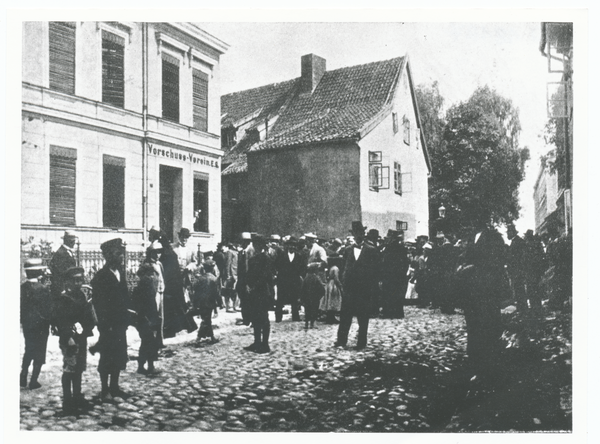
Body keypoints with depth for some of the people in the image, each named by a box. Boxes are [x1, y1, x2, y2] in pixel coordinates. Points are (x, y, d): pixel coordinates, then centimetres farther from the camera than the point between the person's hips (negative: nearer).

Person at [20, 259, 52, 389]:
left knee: (28, 351, 21)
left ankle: (23, 377, 24)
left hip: (27, 325, 5)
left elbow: (20, 306, 4)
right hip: (40, 325, -5)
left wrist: (23, 321, 16)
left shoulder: (22, 287, -4)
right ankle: (33, 381, 10)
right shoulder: (43, 288, -19)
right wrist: (49, 321, 0)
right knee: (39, 354, 7)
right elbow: (47, 309, -16)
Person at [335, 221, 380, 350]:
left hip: (364, 289, -3)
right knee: (345, 316, 3)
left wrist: (372, 289, -8)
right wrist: (344, 282, 0)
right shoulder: (348, 251, 11)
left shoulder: (371, 250, 0)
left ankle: (361, 343, 13)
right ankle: (341, 340, 10)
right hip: (350, 288, 3)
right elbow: (345, 268, 12)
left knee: (363, 318, 4)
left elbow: (375, 270, -2)